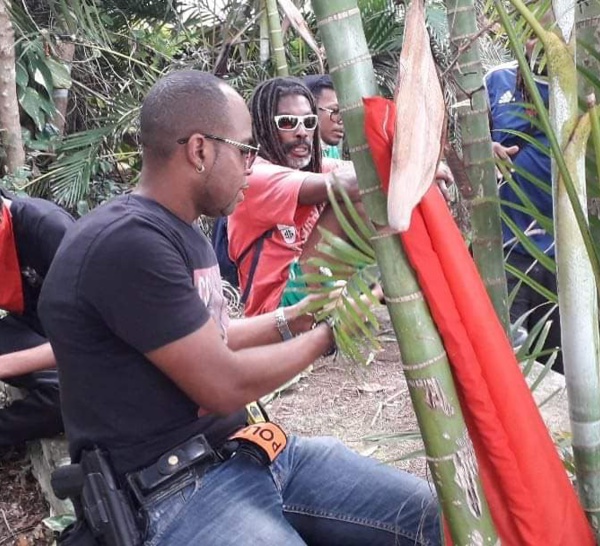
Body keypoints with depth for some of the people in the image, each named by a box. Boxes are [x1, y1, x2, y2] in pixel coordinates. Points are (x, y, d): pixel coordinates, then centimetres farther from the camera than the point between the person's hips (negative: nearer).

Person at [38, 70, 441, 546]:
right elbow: (225, 386, -19)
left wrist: (294, 318, 9)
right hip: (176, 489, -9)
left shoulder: (182, 231, 11)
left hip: (247, 449, 9)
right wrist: (328, 334, -6)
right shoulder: (126, 241, -21)